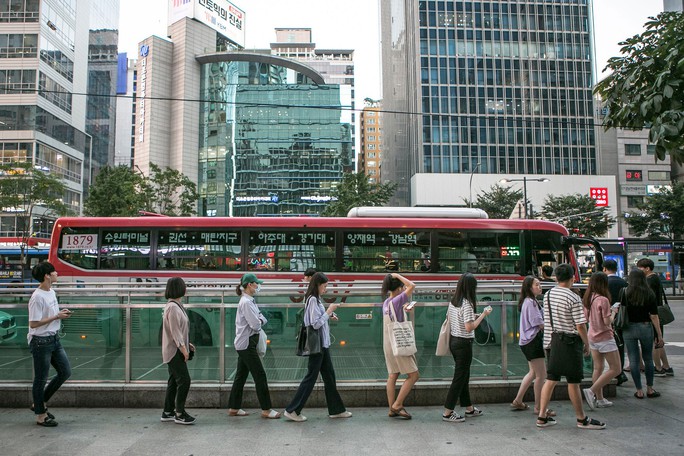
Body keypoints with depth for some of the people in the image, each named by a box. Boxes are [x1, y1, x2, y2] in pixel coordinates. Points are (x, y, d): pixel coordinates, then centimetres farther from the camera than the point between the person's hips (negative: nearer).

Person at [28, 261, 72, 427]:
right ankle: (40, 415, 19)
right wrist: (57, 316, -19)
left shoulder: (51, 292, 7)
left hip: (54, 339, 9)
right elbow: (33, 323, -22)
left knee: (65, 372, 12)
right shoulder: (37, 297, -21)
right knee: (41, 379, 5)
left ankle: (40, 404, 27)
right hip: (41, 342, -9)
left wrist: (62, 313, 1)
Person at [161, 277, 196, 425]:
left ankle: (168, 412, 21)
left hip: (175, 350, 10)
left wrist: (187, 344, 17)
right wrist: (183, 347, -20)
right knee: (184, 380, -8)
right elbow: (174, 330, -21)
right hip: (175, 351, -10)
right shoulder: (173, 307, -18)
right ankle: (179, 414, -2)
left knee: (174, 381, 14)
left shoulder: (175, 305, 14)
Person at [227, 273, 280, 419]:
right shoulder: (246, 302, -17)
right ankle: (266, 409, -1)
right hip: (247, 343, -10)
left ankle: (234, 408, 20)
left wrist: (259, 321, -6)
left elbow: (262, 319, 14)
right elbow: (255, 324, -21)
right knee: (260, 375, -6)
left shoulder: (250, 301, 15)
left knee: (241, 375, 13)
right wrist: (259, 322, -1)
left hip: (245, 344, 10)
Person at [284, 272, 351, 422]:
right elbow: (315, 324, -21)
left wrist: (329, 316, 8)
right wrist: (328, 311, -15)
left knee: (329, 375, 13)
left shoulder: (316, 299, 12)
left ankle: (336, 409, 22)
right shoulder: (313, 300, -17)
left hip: (322, 343, 10)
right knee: (311, 376, -3)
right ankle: (292, 410, 5)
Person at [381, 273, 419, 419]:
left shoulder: (386, 302, 8)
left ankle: (392, 409, 15)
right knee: (413, 375, -1)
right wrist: (397, 275, -14)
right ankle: (397, 405, -1)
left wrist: (404, 308, 10)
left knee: (392, 376, 11)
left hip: (388, 345, 9)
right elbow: (412, 286, -24)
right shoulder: (397, 301, -17)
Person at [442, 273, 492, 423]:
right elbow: (469, 327, -23)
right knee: (459, 378, 0)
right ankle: (447, 413, 4)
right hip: (464, 343, -9)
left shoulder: (453, 302, 6)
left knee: (463, 376, 18)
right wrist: (483, 314, -14)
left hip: (454, 341, 9)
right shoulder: (467, 304, -19)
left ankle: (469, 408, 31)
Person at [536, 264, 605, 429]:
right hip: (570, 343, -6)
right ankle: (582, 419, 18)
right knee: (573, 382, 4)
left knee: (550, 380, 10)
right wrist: (587, 344, -3)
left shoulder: (547, 295, 5)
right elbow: (580, 325, -15)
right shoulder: (573, 298, -15)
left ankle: (542, 417, 12)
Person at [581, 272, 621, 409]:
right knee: (615, 369, 1)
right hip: (605, 338, -8)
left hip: (593, 337, 8)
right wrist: (613, 312, -1)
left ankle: (599, 398, 19)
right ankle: (591, 391, -7)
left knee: (598, 368, 14)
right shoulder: (603, 300, -19)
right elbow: (607, 321, -20)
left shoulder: (587, 299, 4)